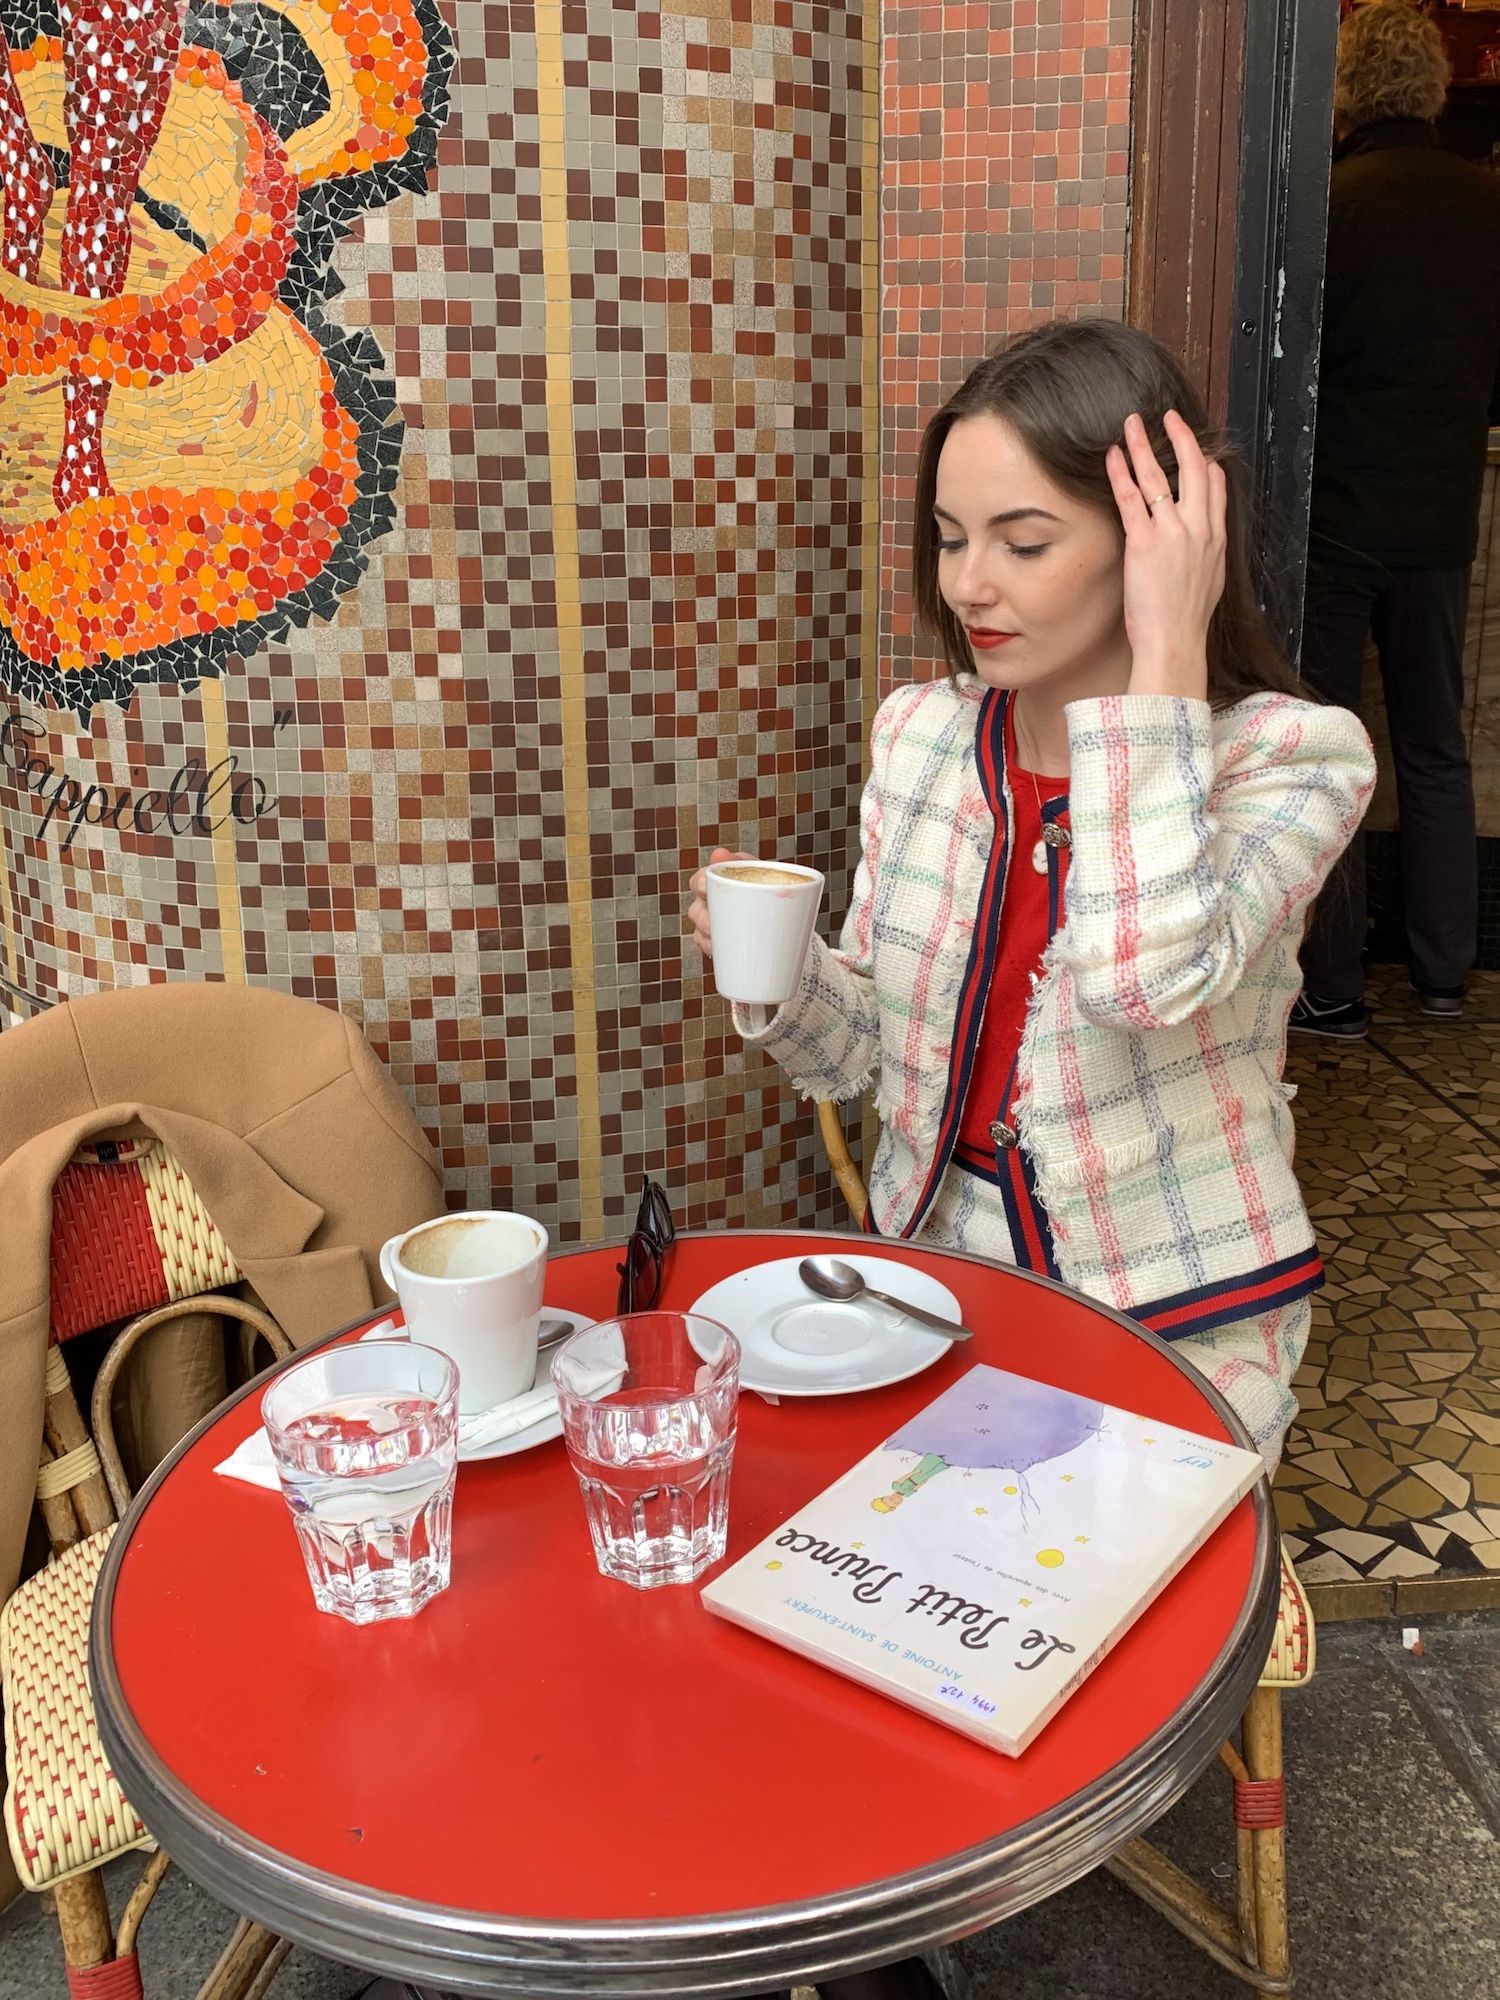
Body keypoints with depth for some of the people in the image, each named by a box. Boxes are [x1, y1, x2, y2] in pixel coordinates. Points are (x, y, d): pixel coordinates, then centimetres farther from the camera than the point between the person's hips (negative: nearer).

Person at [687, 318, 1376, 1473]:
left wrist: (1166, 658, -24)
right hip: (939, 1264, 4)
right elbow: (865, 1052, 8)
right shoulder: (922, 731, 1)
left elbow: (1147, 976, -32)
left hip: (1169, 1322, -3)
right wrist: (778, 974, -14)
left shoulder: (1291, 754, -11)